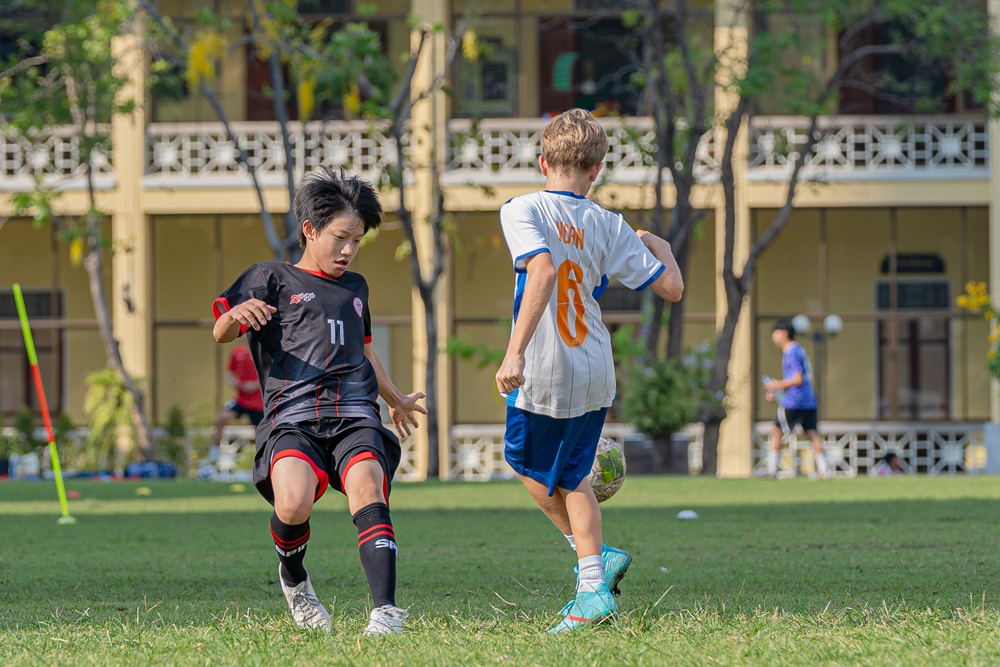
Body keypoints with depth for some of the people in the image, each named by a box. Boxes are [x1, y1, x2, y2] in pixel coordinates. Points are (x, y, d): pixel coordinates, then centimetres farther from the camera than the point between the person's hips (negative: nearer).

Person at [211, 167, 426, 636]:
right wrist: (236, 313, -22)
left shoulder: (355, 288, 28)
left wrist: (396, 399, 60)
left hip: (354, 414, 4)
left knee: (366, 489, -28)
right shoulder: (272, 279, 13)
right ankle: (293, 578, 5)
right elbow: (220, 333, 2)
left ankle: (386, 609, -38)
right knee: (293, 504, -29)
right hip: (293, 416, -3)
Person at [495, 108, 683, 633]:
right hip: (596, 373, 4)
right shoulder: (609, 226, 2)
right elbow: (670, 287, 1)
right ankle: (592, 587, 14)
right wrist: (660, 248, 25)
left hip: (544, 374, -4)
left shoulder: (523, 211, -9)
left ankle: (595, 556, 11)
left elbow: (542, 269, -27)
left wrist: (514, 352, -32)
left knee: (529, 465, 21)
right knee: (570, 473, 22)